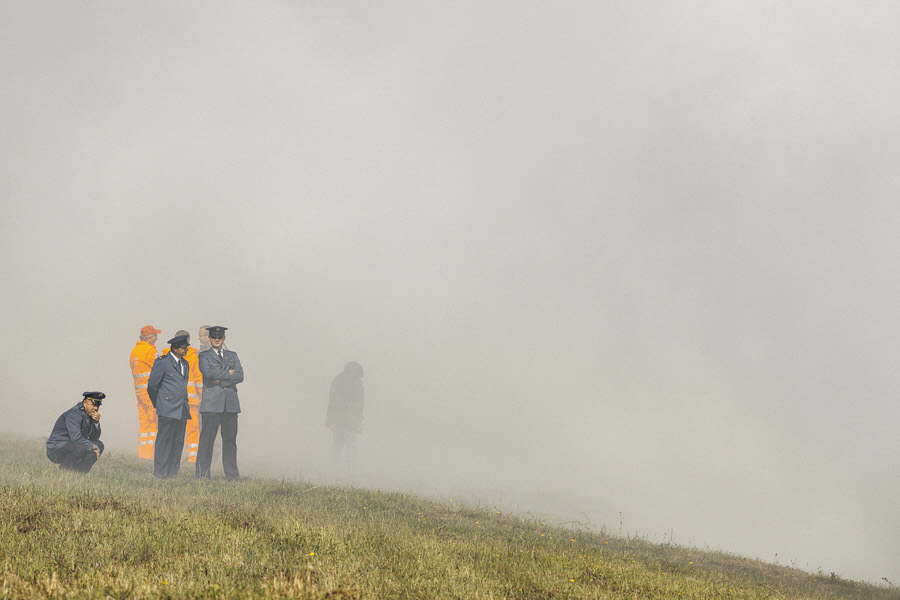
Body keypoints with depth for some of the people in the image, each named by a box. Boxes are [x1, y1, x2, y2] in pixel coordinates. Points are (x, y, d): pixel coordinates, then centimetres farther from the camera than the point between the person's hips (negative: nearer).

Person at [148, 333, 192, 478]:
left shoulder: (185, 364, 18)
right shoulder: (162, 362, -6)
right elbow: (152, 385, -2)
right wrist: (158, 405, 6)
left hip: (182, 410, 7)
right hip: (168, 410, -7)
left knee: (179, 441, 5)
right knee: (165, 440, -6)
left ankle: (173, 472, 10)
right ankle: (160, 472, -2)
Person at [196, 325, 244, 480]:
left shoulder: (232, 356, 18)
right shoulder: (204, 356, 9)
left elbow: (240, 376, 3)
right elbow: (208, 372, -11)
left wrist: (220, 380, -6)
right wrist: (228, 373, -3)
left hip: (231, 403, 3)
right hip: (211, 403, -3)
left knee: (230, 439, 3)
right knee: (207, 438, -7)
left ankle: (231, 474, 7)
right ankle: (202, 473, -3)